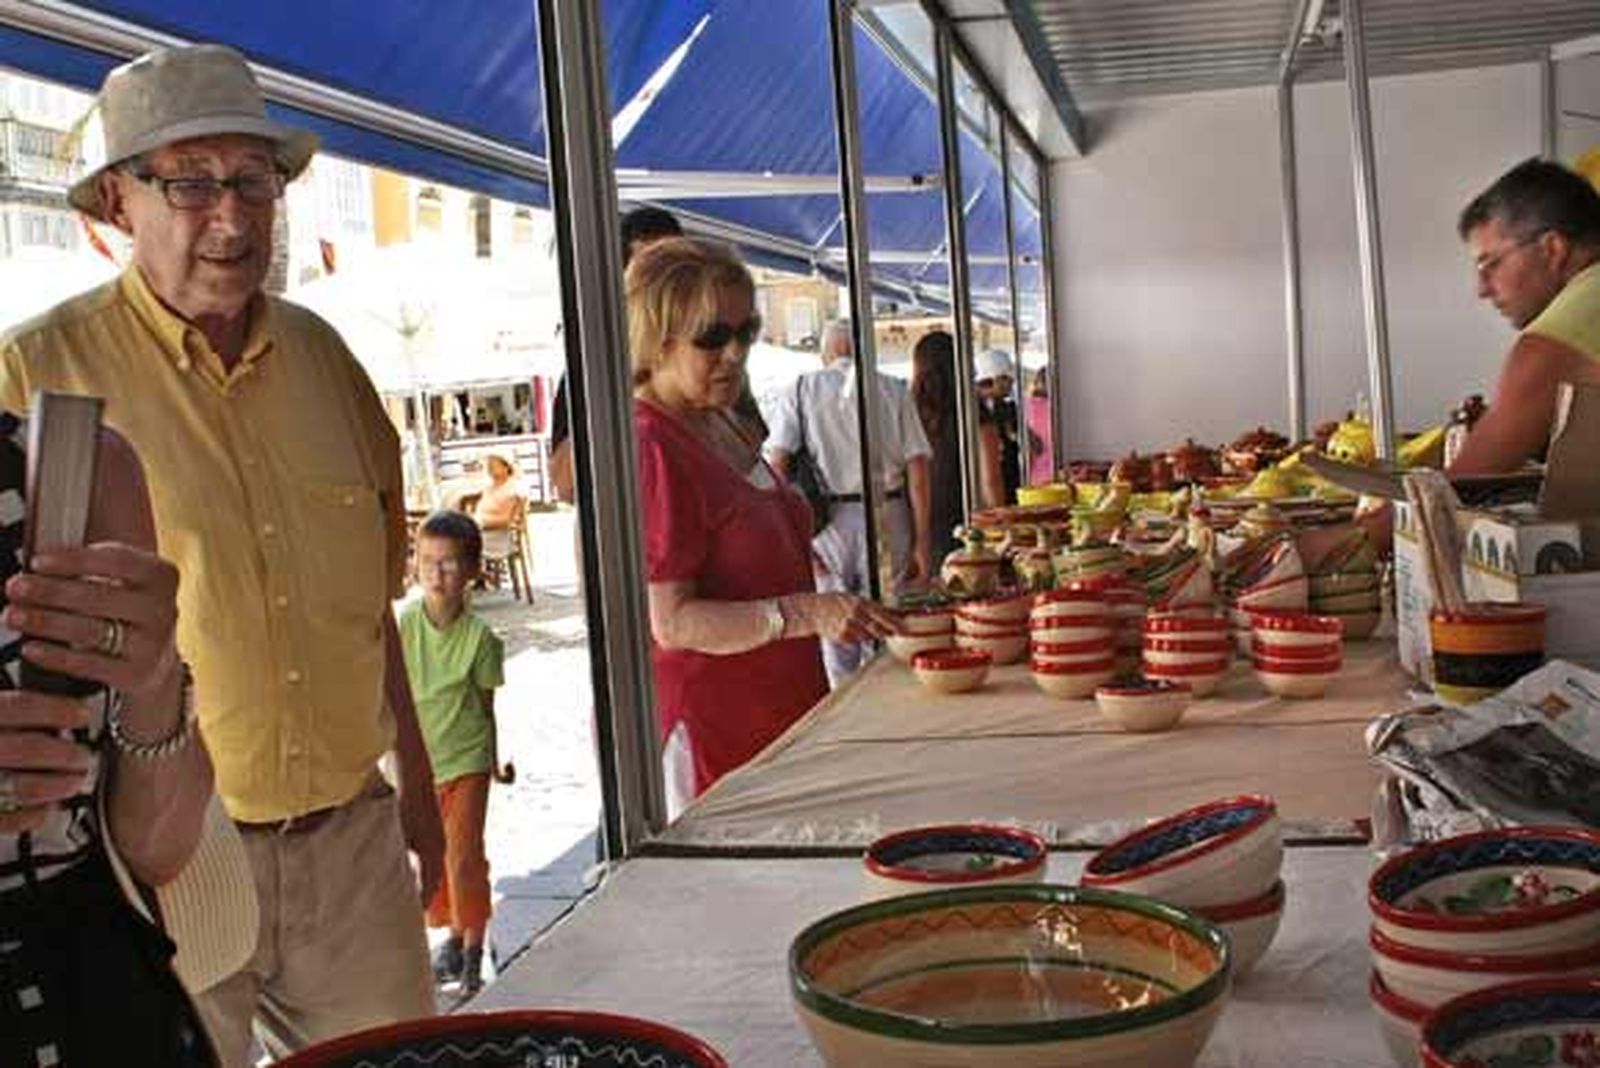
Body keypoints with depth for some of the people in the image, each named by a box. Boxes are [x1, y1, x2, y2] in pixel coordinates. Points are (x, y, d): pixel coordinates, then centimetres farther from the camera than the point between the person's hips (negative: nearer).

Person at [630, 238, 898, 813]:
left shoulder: (720, 425, 12)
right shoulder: (649, 448, -19)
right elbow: (672, 622, -23)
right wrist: (805, 613, -31)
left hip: (775, 711, 9)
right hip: (705, 723, -9)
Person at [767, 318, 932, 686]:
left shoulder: (800, 391, 6)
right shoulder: (894, 391, 7)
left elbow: (776, 465, -5)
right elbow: (917, 466, 1)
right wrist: (922, 542, 2)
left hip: (826, 521, 0)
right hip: (886, 516, 0)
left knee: (837, 637, 8)